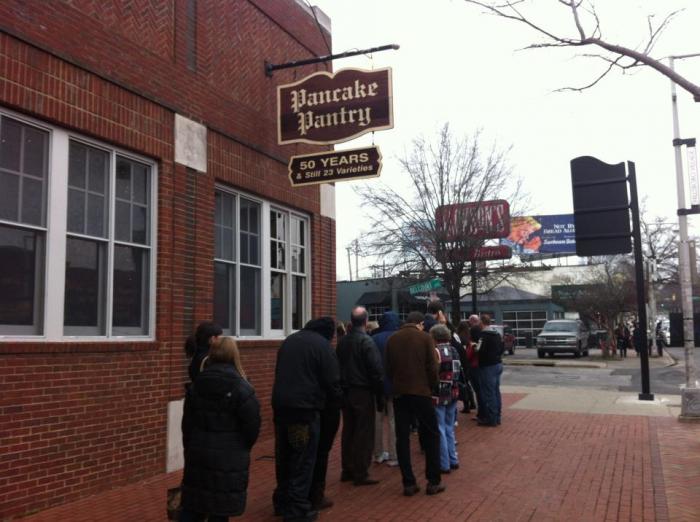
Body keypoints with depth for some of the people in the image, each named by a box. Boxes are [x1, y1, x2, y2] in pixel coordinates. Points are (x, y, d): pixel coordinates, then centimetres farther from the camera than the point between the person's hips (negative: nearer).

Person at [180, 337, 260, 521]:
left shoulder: (195, 385, 2)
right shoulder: (241, 388, -13)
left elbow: (187, 423, 8)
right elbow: (252, 425, -11)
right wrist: (242, 449, 7)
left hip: (198, 454, 5)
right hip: (229, 458, -4)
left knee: (192, 506, 16)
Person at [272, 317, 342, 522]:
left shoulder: (289, 340, 16)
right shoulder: (322, 344, -6)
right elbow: (332, 381, -6)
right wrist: (337, 398, 12)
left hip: (281, 405, 7)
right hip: (306, 408, -7)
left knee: (283, 457, 17)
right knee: (303, 460, 1)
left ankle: (282, 501, 27)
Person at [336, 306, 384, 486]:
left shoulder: (342, 341, 6)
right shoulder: (366, 341, -14)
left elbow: (337, 367, 10)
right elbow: (376, 370, -17)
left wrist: (342, 388, 16)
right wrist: (380, 396, -10)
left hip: (346, 392, 7)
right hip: (363, 392, -7)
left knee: (348, 431, 14)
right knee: (364, 433, 0)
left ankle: (347, 470, 22)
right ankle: (361, 474, 2)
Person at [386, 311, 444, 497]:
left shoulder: (392, 339, 6)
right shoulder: (425, 338, -5)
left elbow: (388, 368, 8)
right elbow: (432, 367, -7)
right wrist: (432, 387, 7)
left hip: (399, 392, 3)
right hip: (421, 391, -3)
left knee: (402, 437, 8)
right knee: (431, 435, 9)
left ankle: (408, 483, 8)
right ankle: (433, 482, 9)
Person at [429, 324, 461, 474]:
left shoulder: (435, 352, -16)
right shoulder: (454, 351, 6)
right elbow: (459, 372, 11)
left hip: (439, 395, -7)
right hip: (453, 394, 7)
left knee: (440, 430, 2)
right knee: (449, 428, 19)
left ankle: (444, 464, 7)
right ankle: (453, 460, 24)